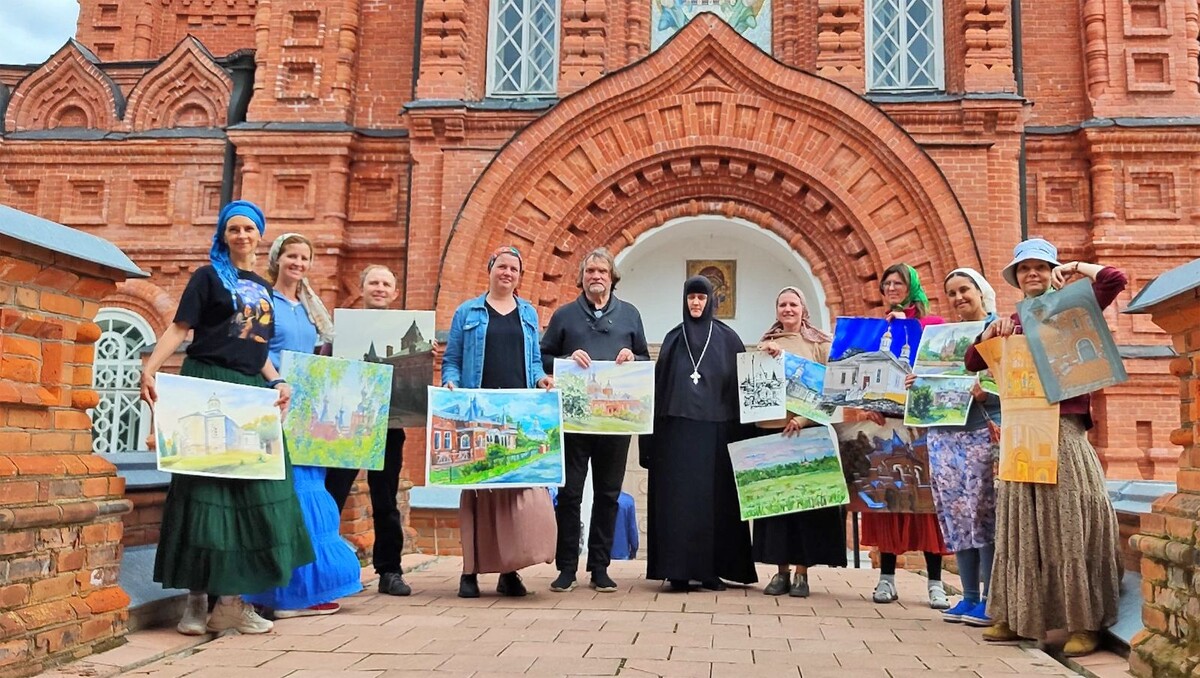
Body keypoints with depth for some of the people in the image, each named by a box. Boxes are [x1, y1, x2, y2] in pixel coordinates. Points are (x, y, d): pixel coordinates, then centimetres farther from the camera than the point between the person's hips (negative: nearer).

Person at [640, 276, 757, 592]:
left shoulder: (727, 338, 6)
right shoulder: (673, 339, 11)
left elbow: (742, 382, 3)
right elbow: (659, 385, 9)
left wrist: (739, 429, -6)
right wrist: (654, 433, 2)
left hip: (715, 429, -1)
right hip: (677, 429, 1)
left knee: (714, 498, 1)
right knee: (678, 498, -2)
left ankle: (712, 569, 9)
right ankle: (678, 569, 1)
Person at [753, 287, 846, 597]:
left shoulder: (819, 344, 6)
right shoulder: (765, 345, 14)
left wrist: (803, 418, -15)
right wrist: (766, 358, -10)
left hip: (807, 429, -2)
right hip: (771, 427, 2)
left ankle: (802, 572, 3)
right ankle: (781, 570, 8)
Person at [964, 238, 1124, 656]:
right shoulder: (1011, 322, 16)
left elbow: (1115, 279, -11)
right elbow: (972, 363, 14)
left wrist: (1075, 268, 1)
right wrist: (992, 331, 0)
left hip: (1064, 431, -5)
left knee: (1069, 523, -3)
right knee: (1021, 526, 8)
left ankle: (1085, 624, 2)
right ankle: (1016, 616, 15)